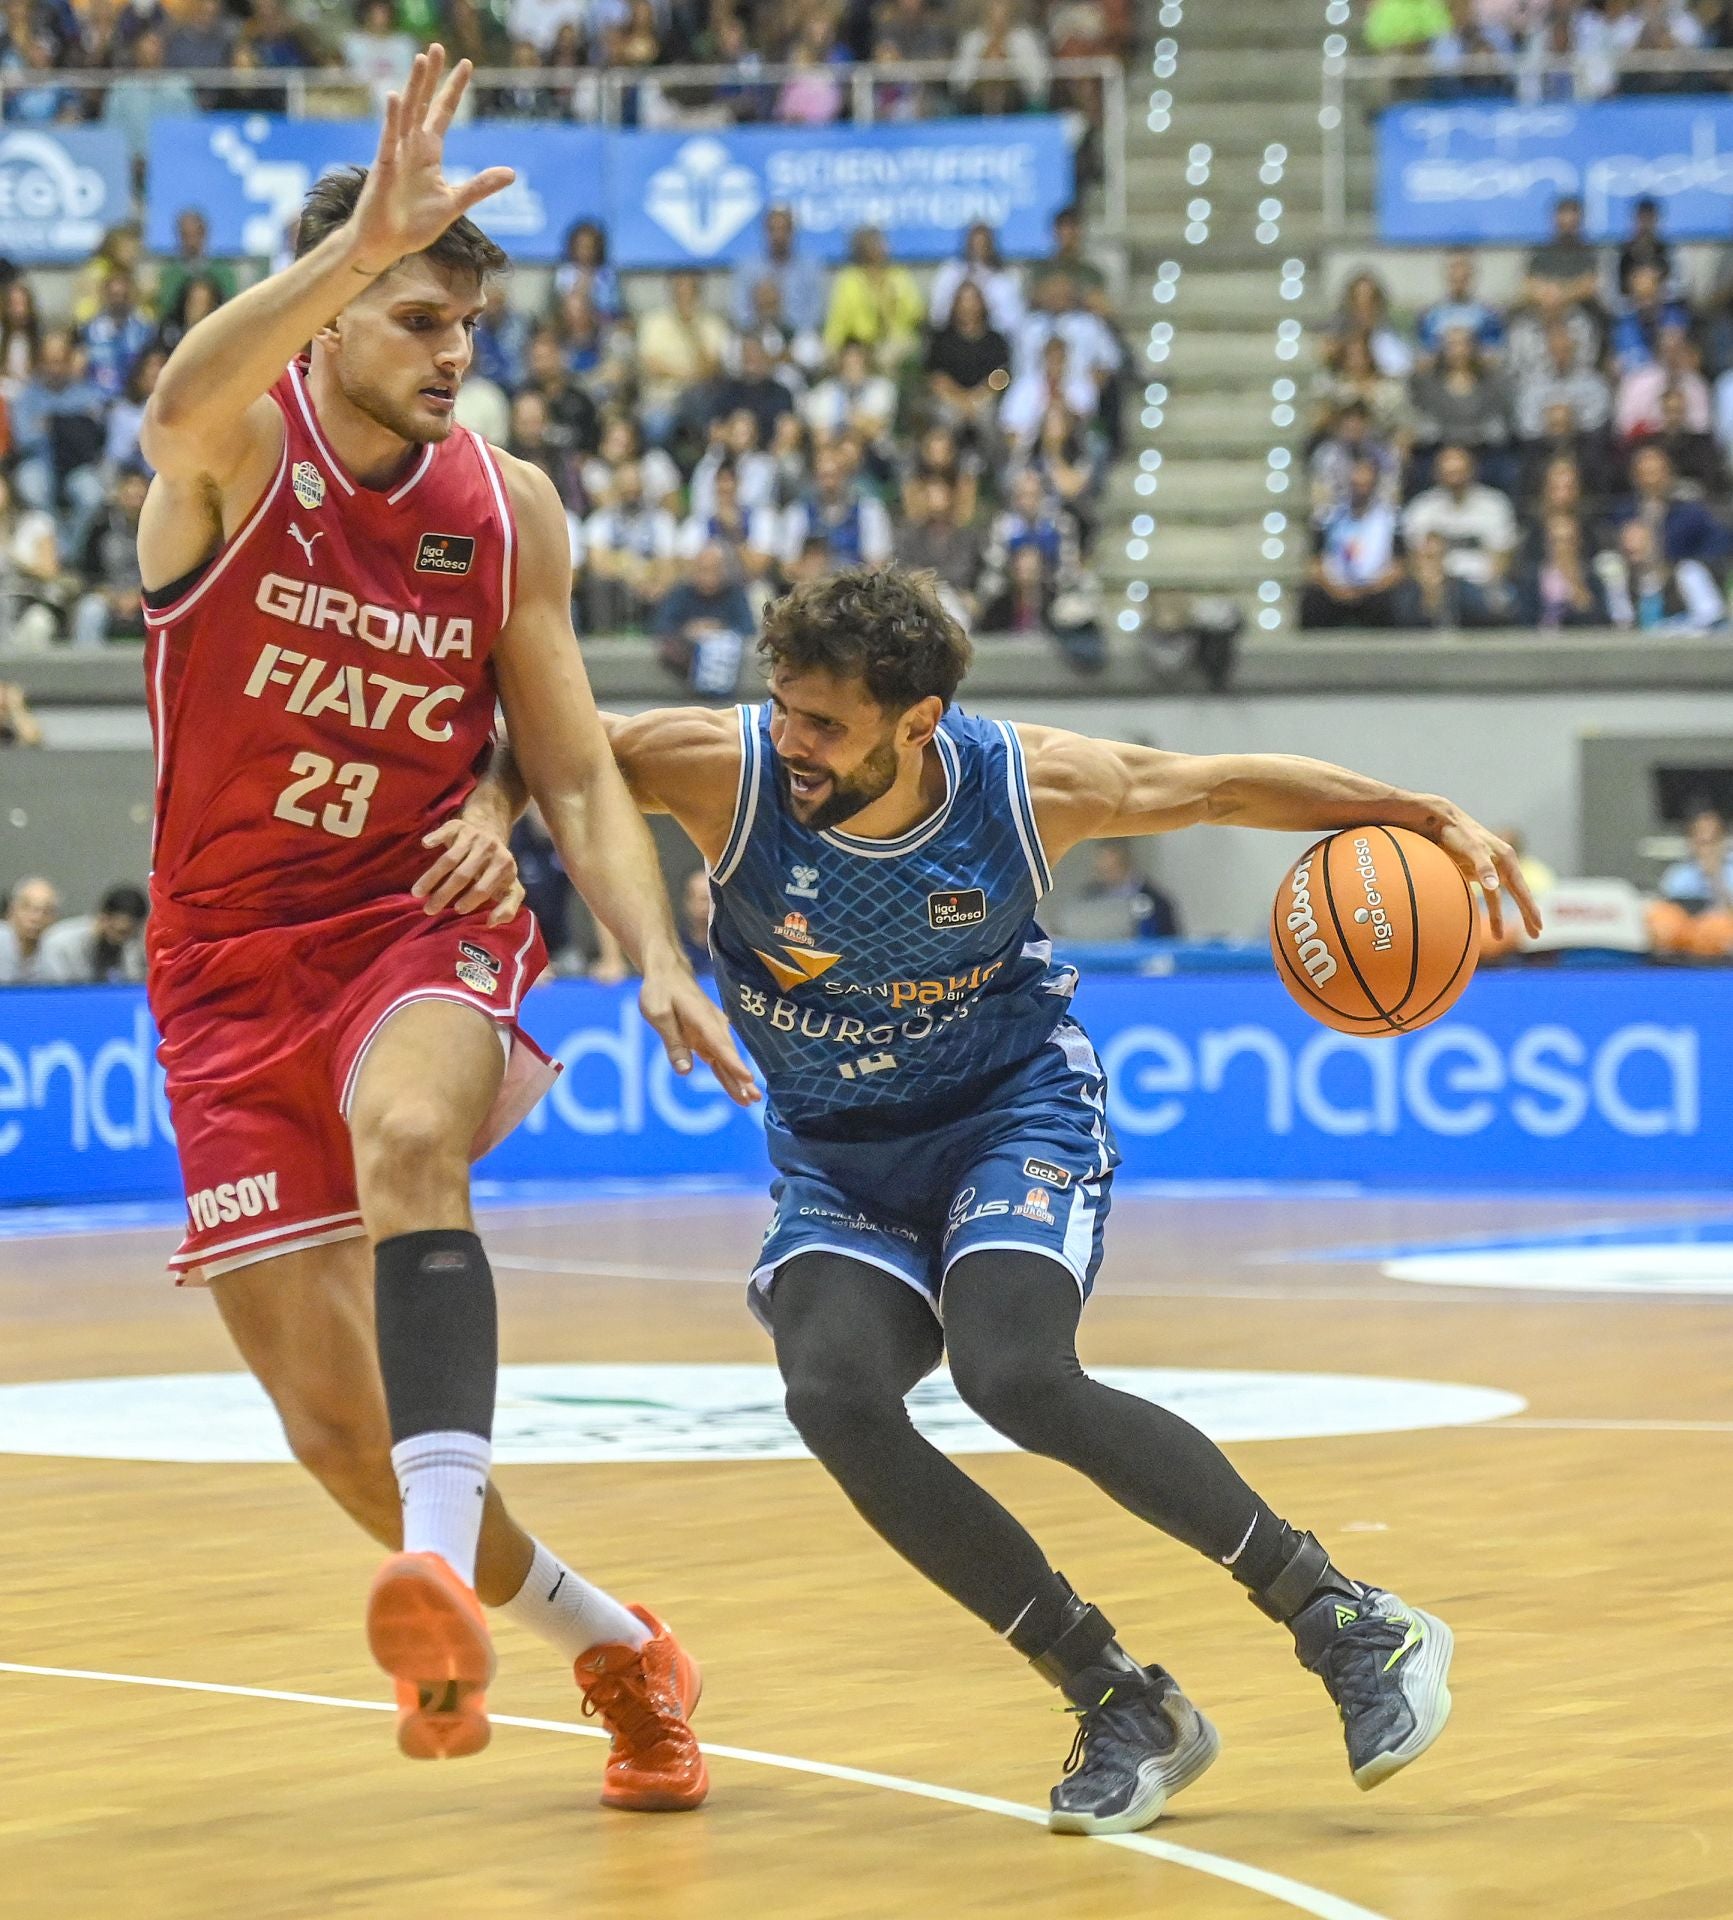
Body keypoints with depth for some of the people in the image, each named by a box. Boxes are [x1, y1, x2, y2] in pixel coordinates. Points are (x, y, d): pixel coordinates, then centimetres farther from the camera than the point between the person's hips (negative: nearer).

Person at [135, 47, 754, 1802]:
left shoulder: (507, 510, 0)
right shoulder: (237, 453, -9)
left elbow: (575, 770, 6)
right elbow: (182, 399, -36)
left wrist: (657, 963, -10)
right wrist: (366, 240, -51)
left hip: (423, 929, 0)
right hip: (234, 970, 0)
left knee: (406, 1137, -37)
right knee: (330, 1419, -1)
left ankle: (444, 1568, -50)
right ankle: (609, 1647, 21)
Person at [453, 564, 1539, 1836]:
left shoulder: (1028, 787, -20)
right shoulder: (725, 772, -21)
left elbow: (1220, 785, -3)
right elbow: (538, 737, -10)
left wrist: (1424, 817, -6)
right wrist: (489, 813, -32)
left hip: (1015, 1112, -3)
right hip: (839, 1158, 3)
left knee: (1016, 1377, -31)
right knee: (835, 1396, -27)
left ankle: (1351, 1626, -16)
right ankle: (1122, 1706, -15)